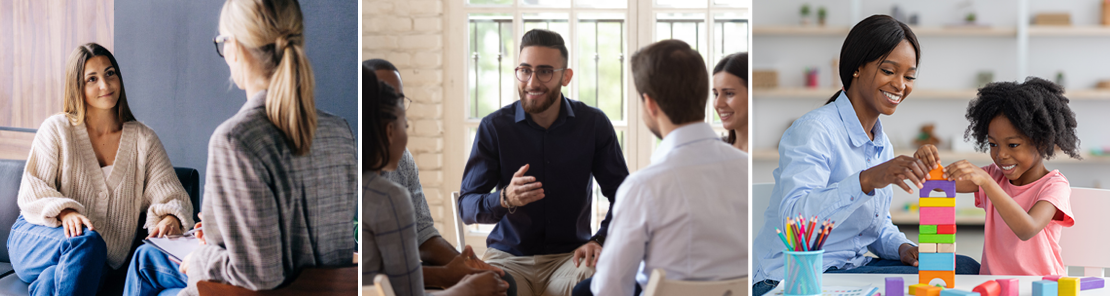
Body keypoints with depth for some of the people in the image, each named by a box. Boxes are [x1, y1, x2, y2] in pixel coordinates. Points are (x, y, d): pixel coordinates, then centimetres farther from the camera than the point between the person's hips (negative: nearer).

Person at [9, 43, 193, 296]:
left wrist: (171, 218, -21)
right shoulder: (56, 129, 6)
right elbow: (32, 191, -1)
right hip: (36, 238, -1)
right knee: (86, 241, -37)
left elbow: (170, 194, 5)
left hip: (96, 262, 1)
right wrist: (65, 213, -24)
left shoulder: (143, 139, 12)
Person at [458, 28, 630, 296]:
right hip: (508, 257, -1)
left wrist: (600, 240, -14)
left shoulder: (593, 123, 2)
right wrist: (505, 199, -27)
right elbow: (466, 207, -6)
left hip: (570, 255, 1)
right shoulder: (494, 127, -1)